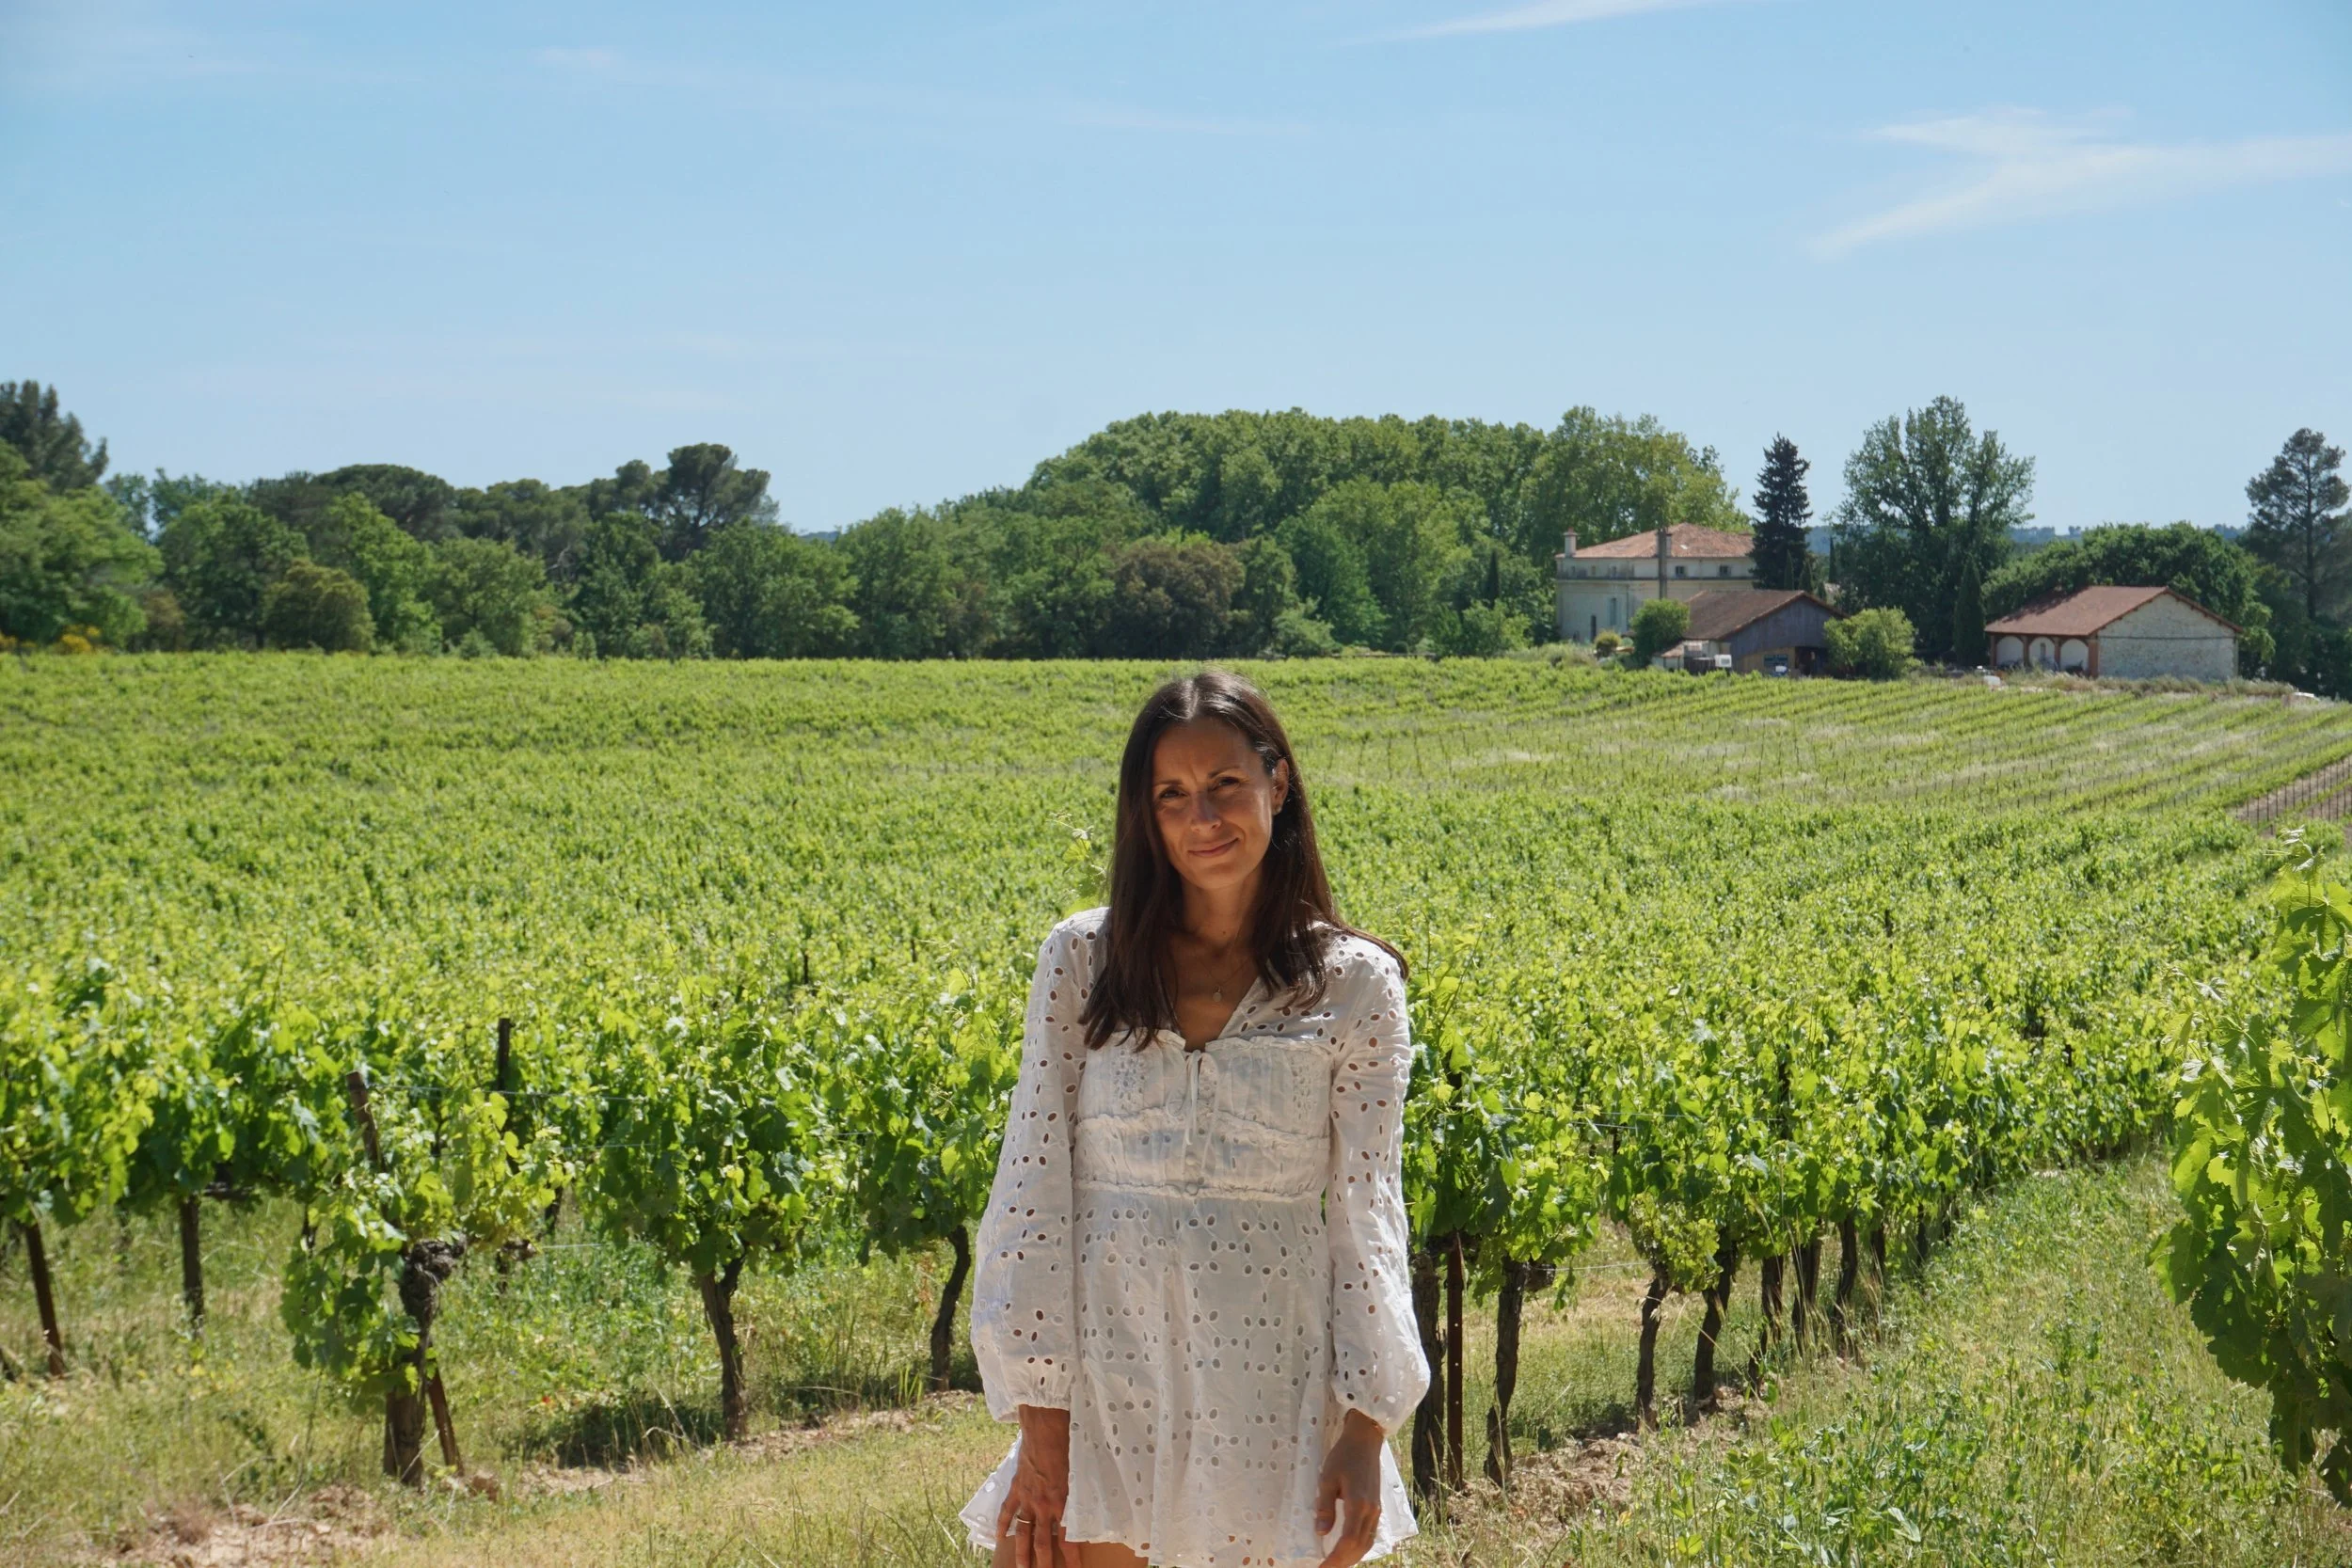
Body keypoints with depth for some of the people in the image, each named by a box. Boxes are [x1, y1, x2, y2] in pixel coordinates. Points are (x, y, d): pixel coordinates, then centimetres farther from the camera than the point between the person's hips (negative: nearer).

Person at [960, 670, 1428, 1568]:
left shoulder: (1355, 985, 1)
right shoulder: (1082, 959, 3)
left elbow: (1366, 1214, 2)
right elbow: (1033, 1188, 1)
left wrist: (1366, 1432, -5)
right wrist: (1041, 1426, -5)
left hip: (1273, 1390, -1)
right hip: (1104, 1383, 1)